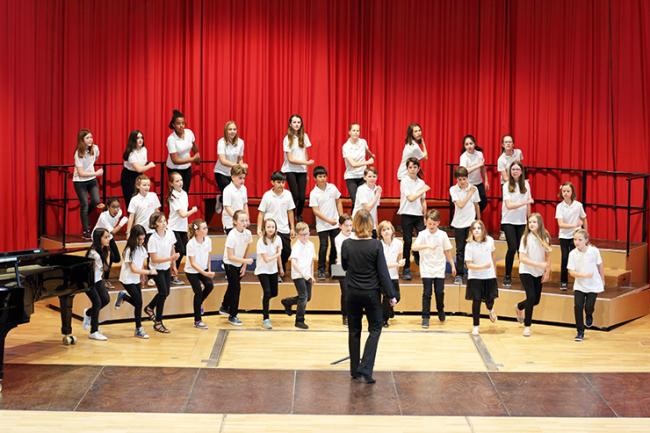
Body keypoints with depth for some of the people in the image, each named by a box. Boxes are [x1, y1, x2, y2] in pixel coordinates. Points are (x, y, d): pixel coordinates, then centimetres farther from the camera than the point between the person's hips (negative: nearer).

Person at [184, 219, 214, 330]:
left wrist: (209, 271, 2)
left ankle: (198, 304, 16)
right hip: (192, 271, -5)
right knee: (198, 292, -5)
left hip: (204, 269, 5)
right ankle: (197, 321, 10)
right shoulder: (191, 244, -26)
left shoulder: (208, 240, -12)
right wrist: (205, 273, -33)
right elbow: (193, 263, -24)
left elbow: (208, 257, 3)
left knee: (209, 285, -15)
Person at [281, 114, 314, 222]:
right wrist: (306, 163, -15)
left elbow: (305, 154, 7)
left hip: (302, 170, 3)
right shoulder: (287, 139, -7)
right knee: (295, 195, -13)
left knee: (302, 197, -4)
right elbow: (290, 159, -10)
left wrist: (306, 172, 3)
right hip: (290, 170, -3)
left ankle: (299, 217, 17)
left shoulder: (304, 136, 3)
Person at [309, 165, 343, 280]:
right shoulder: (314, 193, -10)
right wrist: (328, 220, -17)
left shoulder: (332, 188, 1)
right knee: (323, 246, -5)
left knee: (335, 246, 8)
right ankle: (321, 270, 5)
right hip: (322, 225, -4)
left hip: (335, 223, 4)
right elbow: (315, 211, -12)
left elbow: (338, 202, 11)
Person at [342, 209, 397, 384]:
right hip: (372, 293, -2)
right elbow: (383, 272, -11)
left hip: (353, 293, 2)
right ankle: (365, 370, -4)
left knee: (354, 331, 15)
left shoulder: (347, 244, -8)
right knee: (375, 329, 10)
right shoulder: (376, 245, -15)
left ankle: (355, 370, 20)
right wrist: (391, 295, -4)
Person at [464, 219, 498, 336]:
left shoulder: (490, 240, -7)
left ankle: (490, 309, 45)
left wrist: (495, 271, 17)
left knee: (490, 299, 7)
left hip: (490, 276, 3)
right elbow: (469, 264, -16)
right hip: (475, 277, -2)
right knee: (476, 301, 1)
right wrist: (483, 266, -28)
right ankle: (475, 326, 15)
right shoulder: (469, 246, -16)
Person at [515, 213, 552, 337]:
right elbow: (522, 258, -18)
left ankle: (519, 308, 42)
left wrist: (547, 272, -1)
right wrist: (539, 264, -26)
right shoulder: (526, 238, -14)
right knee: (531, 297, -17)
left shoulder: (544, 238, -4)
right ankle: (527, 326, -2)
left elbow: (548, 256, 5)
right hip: (526, 272, -4)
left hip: (539, 273, 4)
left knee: (536, 300, 9)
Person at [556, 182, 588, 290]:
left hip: (575, 236, 0)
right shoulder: (560, 206, -9)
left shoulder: (578, 205, -7)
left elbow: (584, 219, 8)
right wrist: (574, 225, -28)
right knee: (565, 258, -4)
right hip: (564, 236, 0)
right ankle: (563, 282, 8)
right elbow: (560, 224, -17)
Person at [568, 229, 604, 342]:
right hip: (579, 285, 1)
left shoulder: (594, 251, -15)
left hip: (593, 285, -1)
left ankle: (589, 316, 33)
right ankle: (580, 332, 3)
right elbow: (571, 272, -14)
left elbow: (600, 266, 0)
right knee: (578, 306, -10)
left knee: (589, 307, -7)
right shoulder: (573, 254, -14)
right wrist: (583, 275, -30)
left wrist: (602, 280, 9)